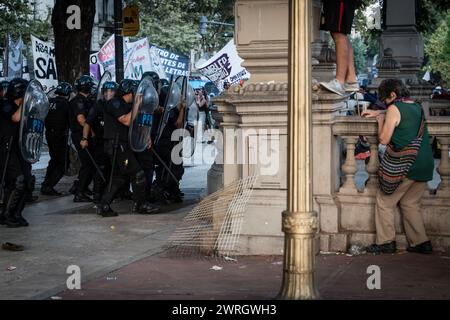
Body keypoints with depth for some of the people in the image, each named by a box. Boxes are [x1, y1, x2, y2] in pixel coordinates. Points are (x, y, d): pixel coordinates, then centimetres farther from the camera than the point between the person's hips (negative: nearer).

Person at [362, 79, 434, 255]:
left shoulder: (394, 109, -11)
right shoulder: (417, 107, 12)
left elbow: (384, 139, -9)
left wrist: (380, 119, 5)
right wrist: (379, 113, 31)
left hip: (405, 166, -7)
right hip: (425, 165, 7)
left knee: (385, 201, 7)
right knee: (411, 203, 17)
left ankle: (386, 242, 8)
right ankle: (420, 242, 13)